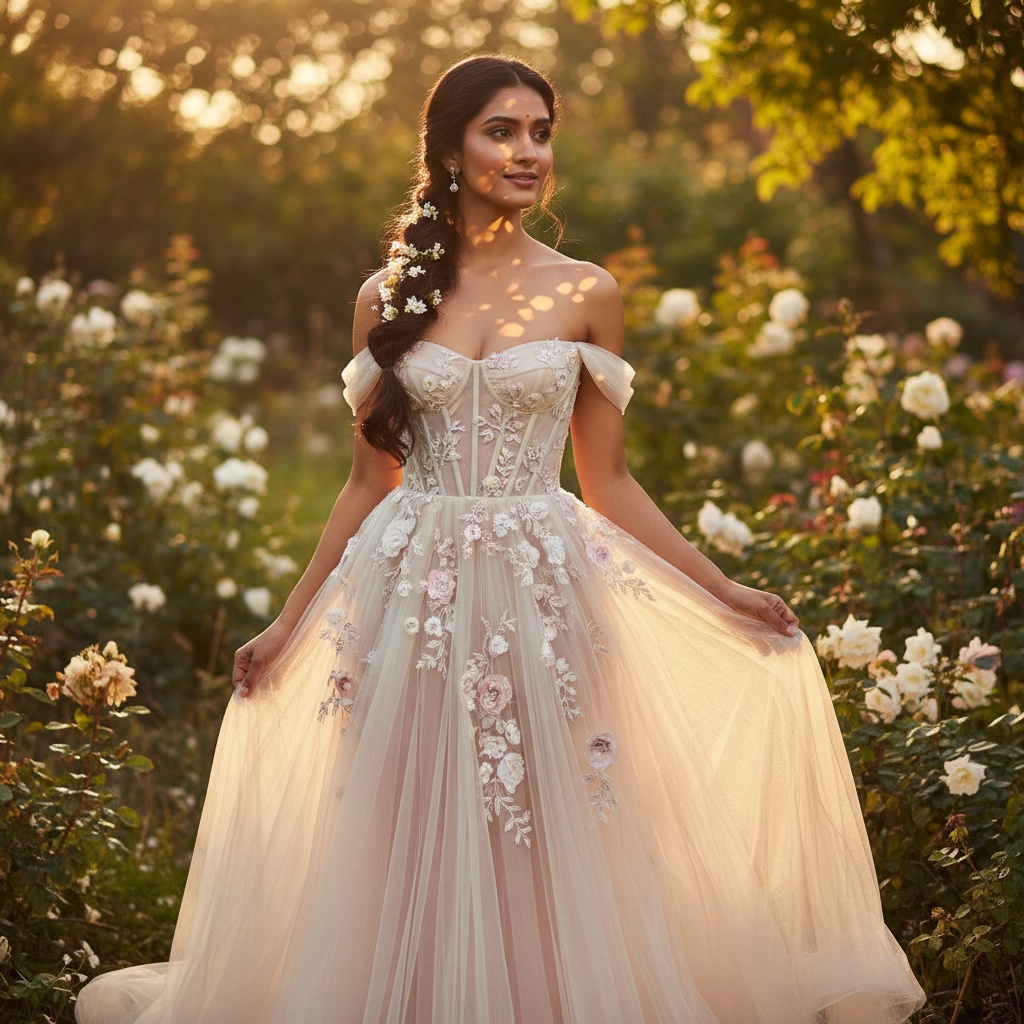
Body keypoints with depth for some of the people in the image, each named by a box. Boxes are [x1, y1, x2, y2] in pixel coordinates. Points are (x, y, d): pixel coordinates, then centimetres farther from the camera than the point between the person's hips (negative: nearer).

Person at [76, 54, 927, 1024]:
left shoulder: (585, 294, 3)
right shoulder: (389, 296, 5)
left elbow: (608, 484, 7)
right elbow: (370, 482, 10)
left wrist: (724, 592, 4)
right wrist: (287, 624, 9)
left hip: (542, 594, -1)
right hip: (414, 596, 1)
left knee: (543, 849, 3)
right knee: (418, 846, 4)